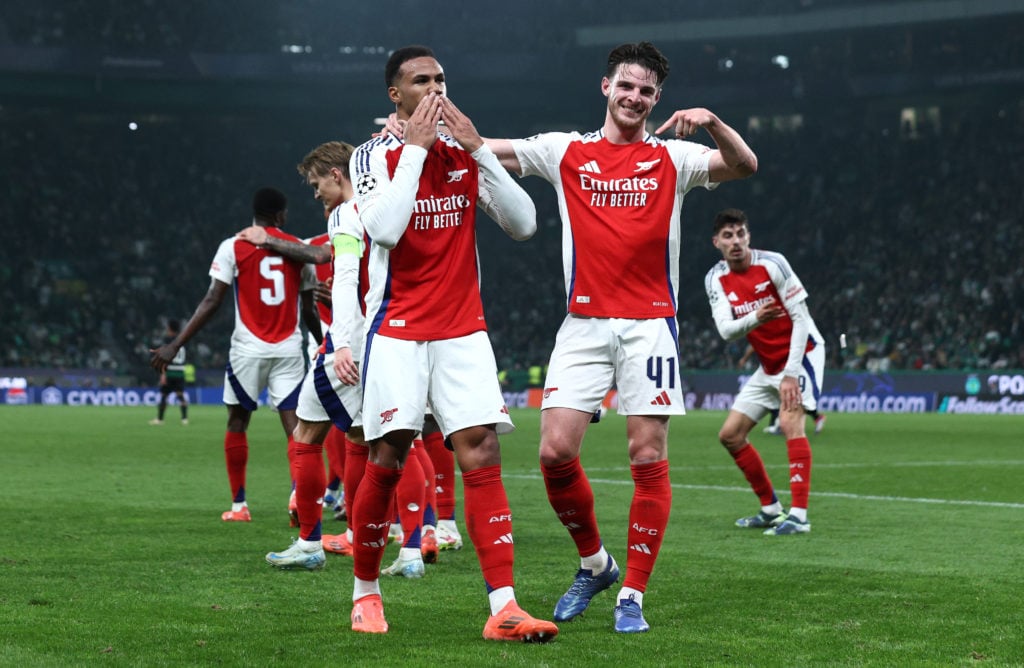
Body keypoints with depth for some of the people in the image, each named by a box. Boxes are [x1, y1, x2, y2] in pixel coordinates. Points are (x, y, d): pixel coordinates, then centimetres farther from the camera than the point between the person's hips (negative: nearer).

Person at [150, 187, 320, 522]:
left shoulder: (234, 247, -2)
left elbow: (212, 301, -8)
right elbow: (309, 311, 11)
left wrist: (175, 345, -6)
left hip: (249, 349, -1)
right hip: (289, 350, 1)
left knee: (237, 422, 13)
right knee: (293, 423, -2)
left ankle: (239, 505, 14)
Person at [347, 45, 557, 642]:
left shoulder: (466, 153, 8)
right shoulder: (377, 155, -2)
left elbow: (523, 225, -1)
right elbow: (384, 228, -20)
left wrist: (478, 148, -8)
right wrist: (415, 148, -16)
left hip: (464, 333, 3)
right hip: (397, 333, -3)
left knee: (483, 456, -9)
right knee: (387, 463, -4)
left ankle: (504, 608, -13)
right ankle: (366, 592, 17)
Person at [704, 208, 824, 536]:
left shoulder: (771, 263, -18)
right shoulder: (716, 279, -4)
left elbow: (800, 318, -19)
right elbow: (725, 330, -16)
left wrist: (791, 374, -25)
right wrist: (755, 318, -39)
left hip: (802, 353, -7)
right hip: (768, 365, 7)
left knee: (789, 421, -27)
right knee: (730, 434, 4)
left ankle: (799, 515, -28)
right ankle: (771, 509, 15)